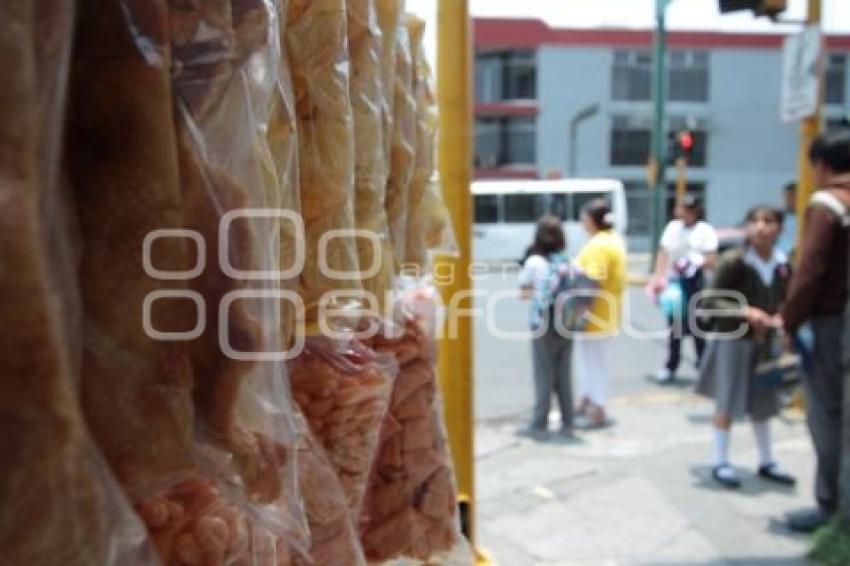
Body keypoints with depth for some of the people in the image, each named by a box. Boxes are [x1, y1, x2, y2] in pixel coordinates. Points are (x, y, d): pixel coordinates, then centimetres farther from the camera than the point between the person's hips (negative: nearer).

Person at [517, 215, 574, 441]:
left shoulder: (534, 262, -9)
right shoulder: (569, 262, 0)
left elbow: (523, 290, 0)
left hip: (543, 325, -4)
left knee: (544, 376, 3)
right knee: (564, 375, 12)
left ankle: (540, 426, 9)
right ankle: (567, 424, 19)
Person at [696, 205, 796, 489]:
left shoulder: (783, 264, -1)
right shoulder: (733, 261, -17)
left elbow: (783, 301, 14)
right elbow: (709, 301, -16)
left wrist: (781, 318, -7)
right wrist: (745, 312, -25)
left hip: (765, 342, 5)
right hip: (733, 340, -5)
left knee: (762, 403, 16)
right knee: (727, 403, 4)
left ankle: (766, 463, 31)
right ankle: (720, 463, 17)